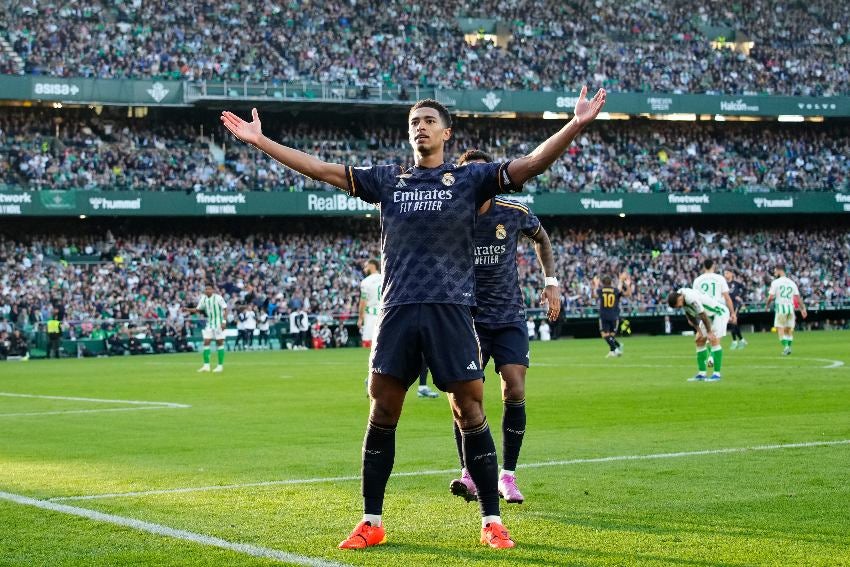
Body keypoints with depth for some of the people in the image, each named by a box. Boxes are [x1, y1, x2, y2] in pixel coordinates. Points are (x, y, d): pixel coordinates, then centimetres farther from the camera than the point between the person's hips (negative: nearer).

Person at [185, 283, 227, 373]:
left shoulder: (218, 298, -11)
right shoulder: (203, 298, 3)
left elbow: (225, 309, -10)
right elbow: (198, 309, 11)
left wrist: (224, 321, -17)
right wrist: (188, 310, -5)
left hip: (218, 324, -5)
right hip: (209, 324, 5)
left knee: (220, 343, 0)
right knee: (206, 343, -3)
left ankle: (220, 365, 6)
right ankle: (206, 365, 0)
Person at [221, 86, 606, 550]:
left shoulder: (469, 178, 6)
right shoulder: (387, 180, 13)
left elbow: (531, 164, -5)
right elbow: (321, 169, 13)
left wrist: (576, 126, -19)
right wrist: (259, 141, 9)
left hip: (451, 310, -2)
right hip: (397, 310, 2)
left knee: (470, 412, -2)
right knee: (381, 414, 3)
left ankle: (491, 522, 8)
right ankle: (371, 522, 12)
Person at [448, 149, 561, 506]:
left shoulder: (514, 214, -7)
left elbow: (541, 238, 15)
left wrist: (551, 281, 8)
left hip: (510, 318, 1)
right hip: (468, 318, -1)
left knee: (515, 392, -8)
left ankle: (508, 476, 3)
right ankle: (468, 473, -7)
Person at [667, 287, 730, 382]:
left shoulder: (692, 299, -36)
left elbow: (703, 316, -27)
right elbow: (690, 315, 5)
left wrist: (709, 332, -15)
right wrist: (699, 331, 4)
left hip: (720, 313, -9)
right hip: (710, 315, 9)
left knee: (714, 340, -18)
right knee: (699, 341, 4)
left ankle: (717, 374, -14)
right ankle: (701, 374, 5)